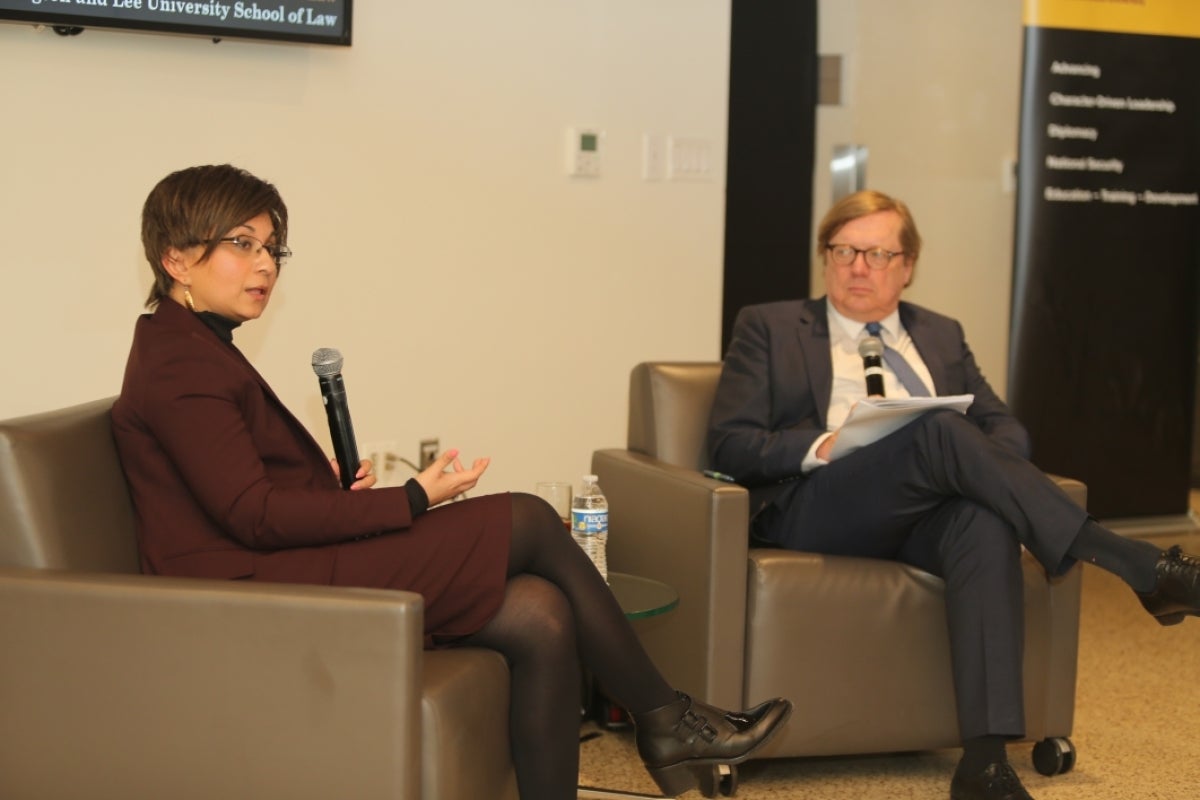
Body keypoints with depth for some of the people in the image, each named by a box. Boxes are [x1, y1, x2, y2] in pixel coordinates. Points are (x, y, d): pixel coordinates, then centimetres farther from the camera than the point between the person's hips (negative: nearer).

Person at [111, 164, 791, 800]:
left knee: (539, 614, -8)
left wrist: (334, 484, 0)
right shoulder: (178, 364, -12)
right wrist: (412, 500, -16)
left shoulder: (196, 351, 19)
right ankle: (663, 719, 0)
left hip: (282, 577, 10)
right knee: (527, 521, -13)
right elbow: (251, 515, -20)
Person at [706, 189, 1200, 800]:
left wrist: (983, 467, -7)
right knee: (940, 431, -32)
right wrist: (823, 447, -15)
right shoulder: (768, 327, 15)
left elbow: (1007, 429, 19)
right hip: (817, 509, -3)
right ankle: (1139, 568, -31)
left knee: (987, 523, -35)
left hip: (929, 514, 4)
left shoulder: (941, 337, 25)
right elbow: (728, 444, 4)